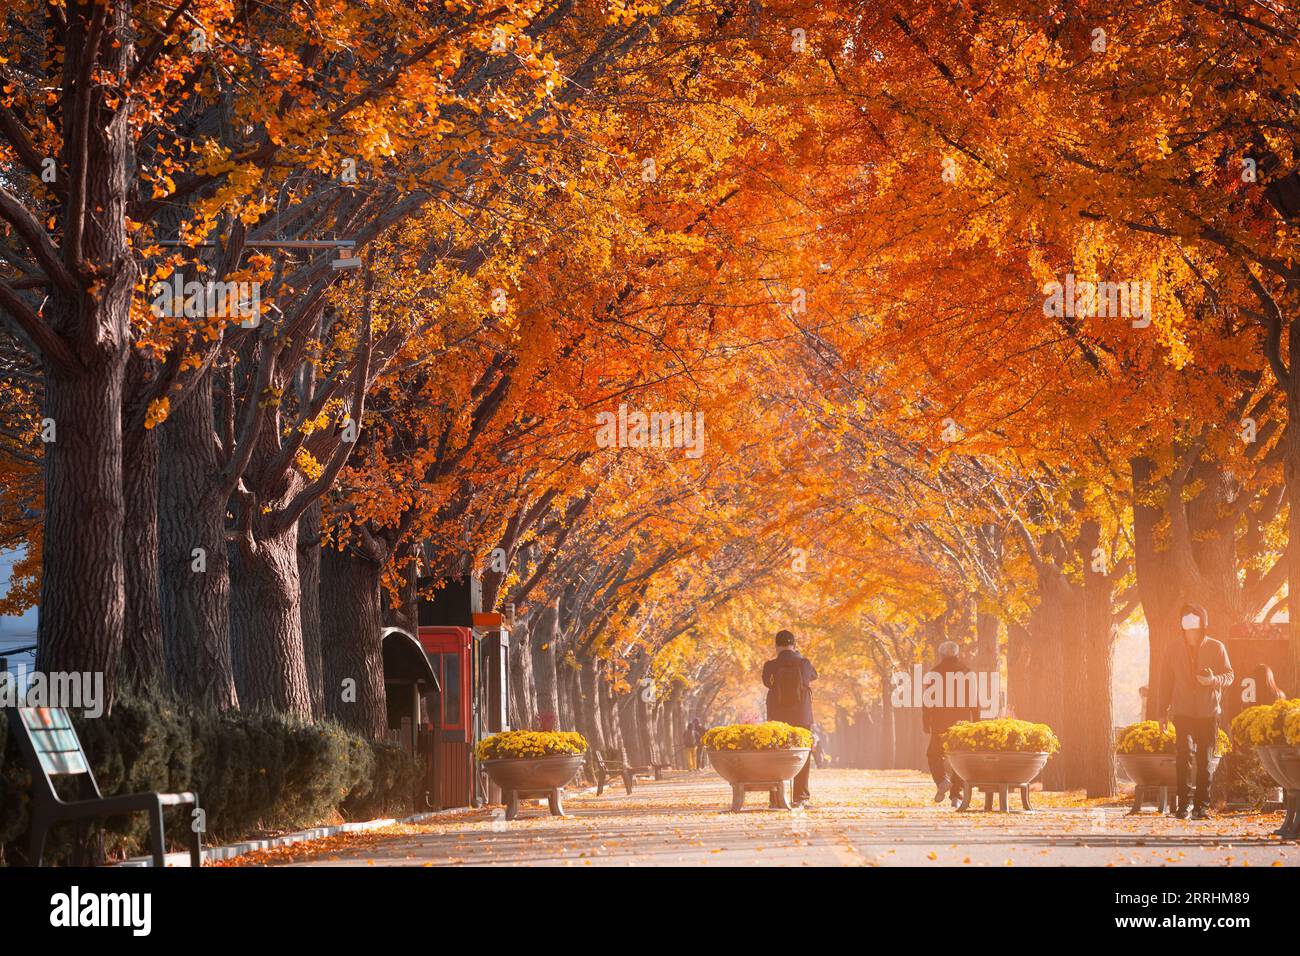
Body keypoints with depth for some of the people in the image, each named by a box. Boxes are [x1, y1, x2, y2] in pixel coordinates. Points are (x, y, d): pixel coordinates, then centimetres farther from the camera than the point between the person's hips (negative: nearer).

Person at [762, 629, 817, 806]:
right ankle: (801, 796, 3)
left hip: (777, 718, 0)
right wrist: (798, 655, 23)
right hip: (802, 717, 0)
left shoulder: (770, 666, -8)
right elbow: (813, 675, 16)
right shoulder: (804, 663, -5)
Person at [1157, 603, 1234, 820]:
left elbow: (1229, 676, 3)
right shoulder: (1174, 650, 6)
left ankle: (1202, 805, 10)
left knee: (1205, 759, 3)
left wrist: (1214, 680, -20)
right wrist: (1162, 712, 9)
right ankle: (1184, 802, -12)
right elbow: (1166, 682, 11)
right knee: (1185, 751, -16)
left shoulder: (1216, 648, 2)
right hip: (1182, 711, 0)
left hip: (1209, 712, 0)